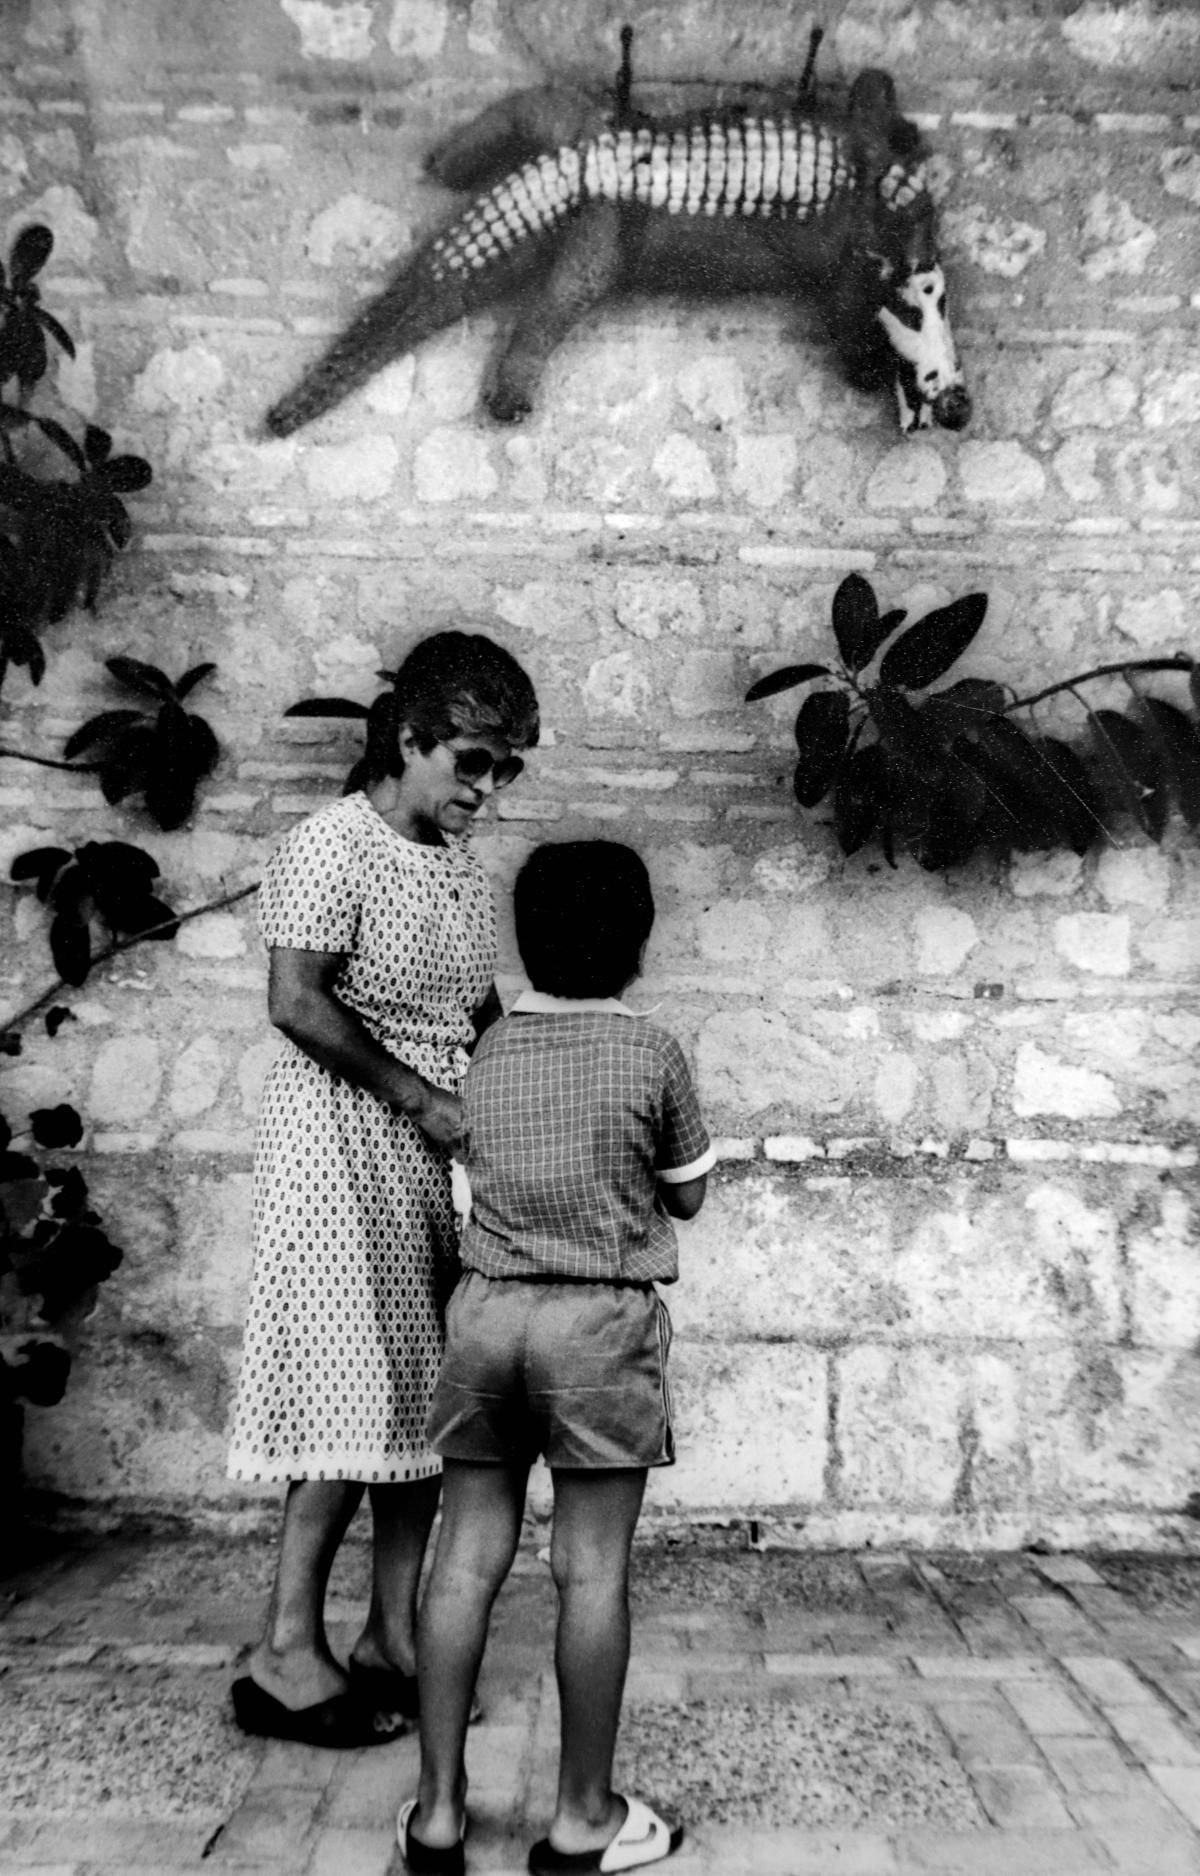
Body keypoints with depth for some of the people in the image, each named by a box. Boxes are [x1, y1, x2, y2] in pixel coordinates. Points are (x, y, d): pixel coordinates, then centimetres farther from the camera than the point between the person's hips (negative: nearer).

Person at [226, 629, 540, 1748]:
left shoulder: (461, 867, 13)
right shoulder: (333, 847, -11)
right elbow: (296, 1004, -18)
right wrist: (421, 1099, -16)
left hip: (433, 1156, 8)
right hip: (344, 1150, -8)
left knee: (424, 1397, 10)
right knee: (355, 1399, -4)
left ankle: (393, 1636, 23)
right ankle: (287, 1655, 12)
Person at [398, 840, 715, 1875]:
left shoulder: (488, 1052, 6)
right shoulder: (652, 1053, -7)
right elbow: (688, 1194, 4)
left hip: (486, 1308, 5)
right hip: (601, 1322, -4)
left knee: (468, 1556, 10)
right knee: (593, 1570, 6)